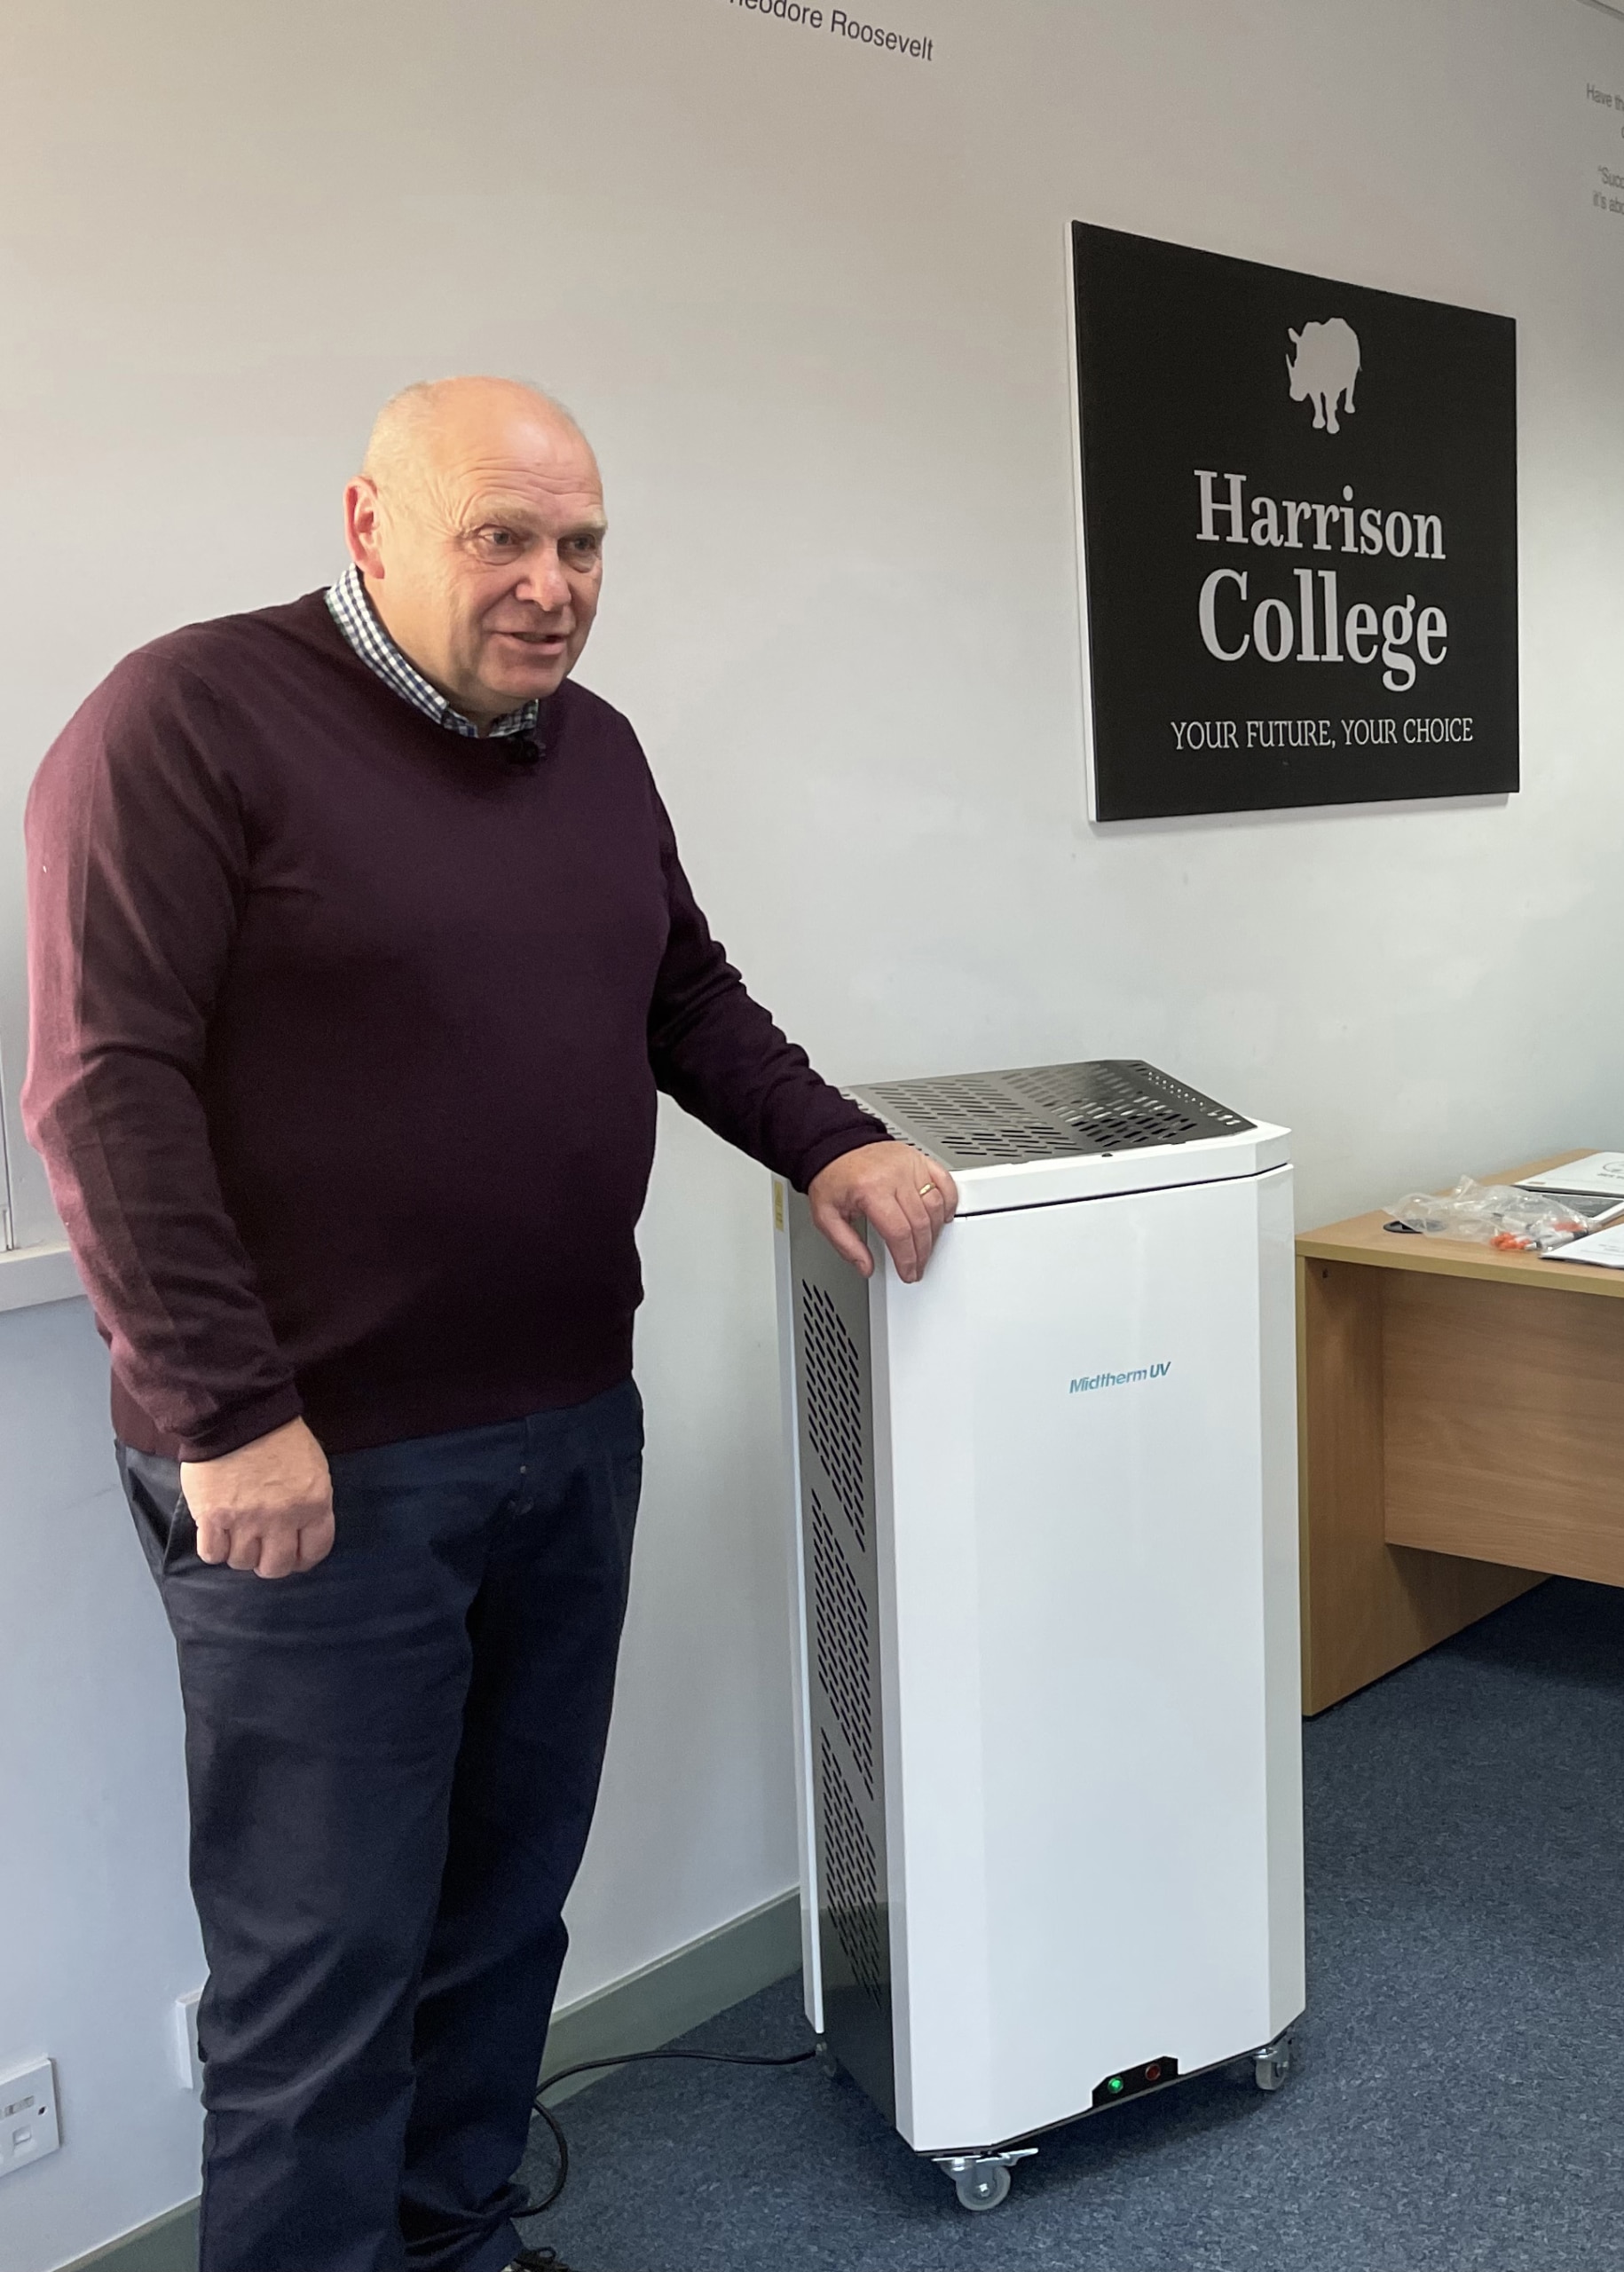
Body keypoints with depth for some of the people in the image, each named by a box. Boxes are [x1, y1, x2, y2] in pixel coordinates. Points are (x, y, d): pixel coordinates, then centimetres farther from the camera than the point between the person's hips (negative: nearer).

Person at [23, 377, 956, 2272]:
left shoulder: (594, 748, 12)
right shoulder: (192, 722, -11)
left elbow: (686, 998, 22)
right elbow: (110, 1084, -16)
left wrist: (827, 1146, 6)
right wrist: (224, 1416, -19)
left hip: (573, 1433, 7)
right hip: (319, 1469, -7)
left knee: (509, 1905, 17)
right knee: (326, 1959, 3)